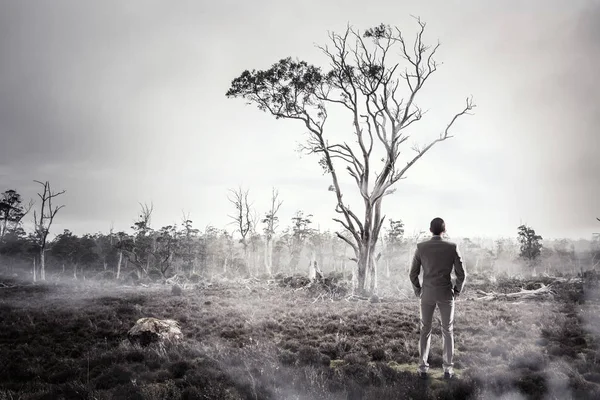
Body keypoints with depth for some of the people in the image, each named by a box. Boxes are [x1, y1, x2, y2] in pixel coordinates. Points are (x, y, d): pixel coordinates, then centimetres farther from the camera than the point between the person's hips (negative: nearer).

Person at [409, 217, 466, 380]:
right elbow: (461, 274, -6)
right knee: (447, 331, 13)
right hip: (446, 294, -1)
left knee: (425, 330, 13)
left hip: (427, 293, 1)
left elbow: (413, 274, -3)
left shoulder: (420, 247, -6)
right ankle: (448, 369, 14)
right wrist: (457, 291, 13)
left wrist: (418, 291, 15)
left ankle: (423, 368, 14)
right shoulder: (452, 247, -8)